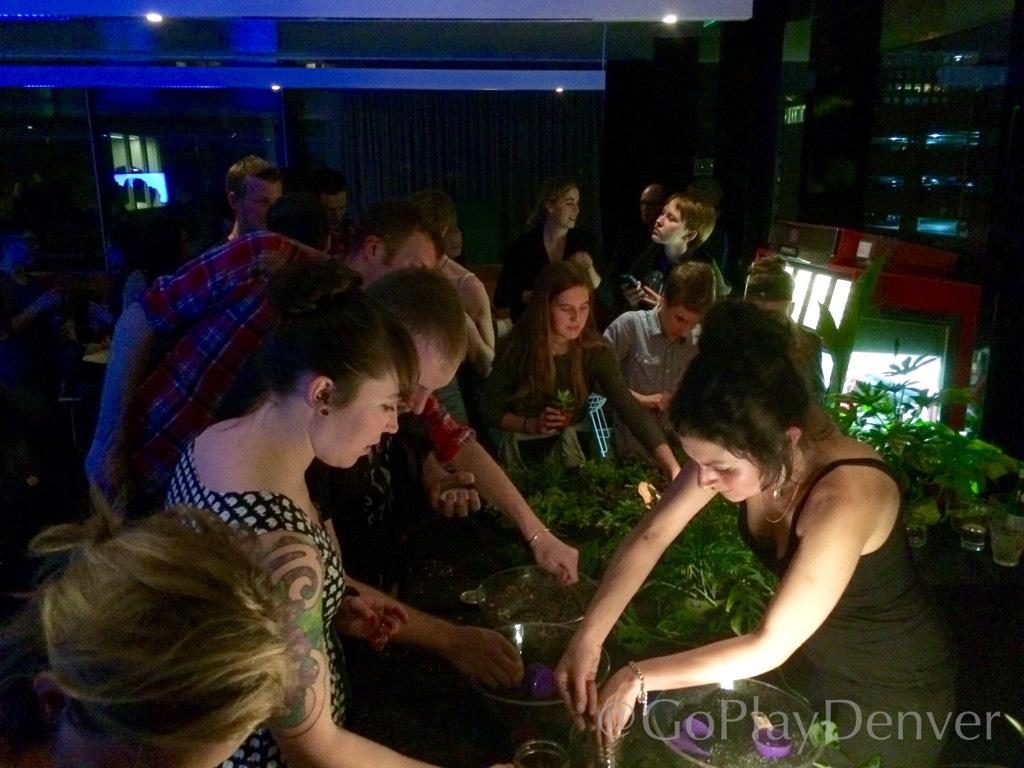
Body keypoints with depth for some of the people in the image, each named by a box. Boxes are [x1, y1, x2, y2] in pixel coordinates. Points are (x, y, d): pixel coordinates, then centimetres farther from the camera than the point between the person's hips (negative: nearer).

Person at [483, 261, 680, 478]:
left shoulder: (595, 350, -15)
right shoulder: (518, 347, -17)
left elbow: (630, 409, -24)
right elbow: (491, 409, -6)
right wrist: (531, 425, -24)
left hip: (571, 446, 2)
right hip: (522, 447, -2)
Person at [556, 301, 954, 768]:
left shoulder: (845, 498, -39)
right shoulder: (737, 451, -21)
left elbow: (768, 647, -34)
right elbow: (651, 535, -14)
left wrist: (638, 678, -28)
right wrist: (589, 637, -22)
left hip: (888, 696, -5)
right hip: (809, 665, 6)